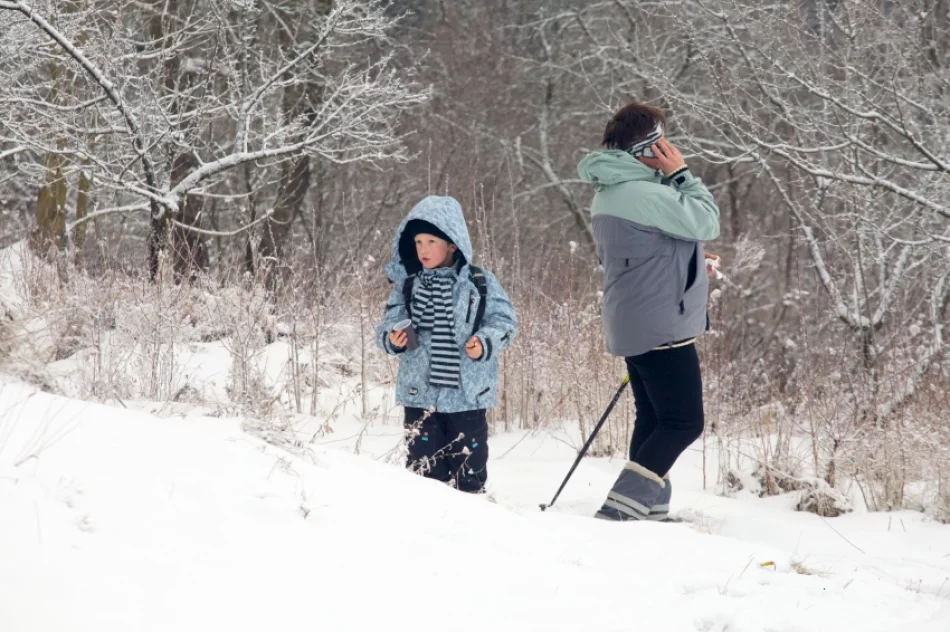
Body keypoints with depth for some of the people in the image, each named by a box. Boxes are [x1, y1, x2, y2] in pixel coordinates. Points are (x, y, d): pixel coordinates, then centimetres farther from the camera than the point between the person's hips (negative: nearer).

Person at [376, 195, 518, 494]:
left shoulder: (480, 284, -1)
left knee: (469, 468, 6)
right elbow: (389, 324, 7)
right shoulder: (406, 286, 4)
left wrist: (485, 343, -16)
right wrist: (393, 339, -15)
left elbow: (504, 321, 1)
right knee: (425, 466, 3)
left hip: (467, 393, -1)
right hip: (420, 393, 1)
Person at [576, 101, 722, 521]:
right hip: (661, 325, -10)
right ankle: (623, 505, -16)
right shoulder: (643, 194, -21)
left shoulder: (609, 192, 12)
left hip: (633, 325, 10)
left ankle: (648, 506, 23)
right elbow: (706, 221, -17)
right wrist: (681, 174, -8)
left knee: (654, 418, 18)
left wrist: (691, 265, 17)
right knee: (684, 422, -8)